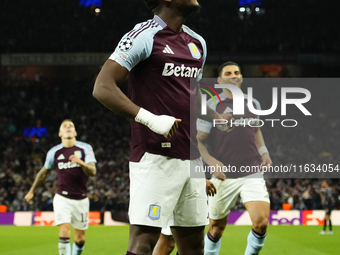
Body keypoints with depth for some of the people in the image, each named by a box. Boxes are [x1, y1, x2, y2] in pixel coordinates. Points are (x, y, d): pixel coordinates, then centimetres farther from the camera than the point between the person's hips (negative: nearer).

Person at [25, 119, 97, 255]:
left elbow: (92, 171, -14)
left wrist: (81, 163, -35)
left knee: (80, 239, 6)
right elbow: (44, 173, 17)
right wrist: (32, 191, 27)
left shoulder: (85, 148, -2)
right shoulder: (54, 152, 1)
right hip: (62, 198, -1)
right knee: (64, 231, -20)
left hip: (81, 199, 1)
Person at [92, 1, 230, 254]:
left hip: (191, 157, 8)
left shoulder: (198, 43, 15)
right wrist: (149, 119, -24)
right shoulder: (145, 36, -9)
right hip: (155, 158, -8)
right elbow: (103, 88, -15)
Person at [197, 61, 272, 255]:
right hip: (224, 175, -3)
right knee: (217, 228, 6)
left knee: (261, 223, -14)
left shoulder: (253, 104, 12)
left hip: (252, 173, 3)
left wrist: (264, 152, 13)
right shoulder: (212, 105, -2)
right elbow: (200, 141, -3)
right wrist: (211, 161, -20)